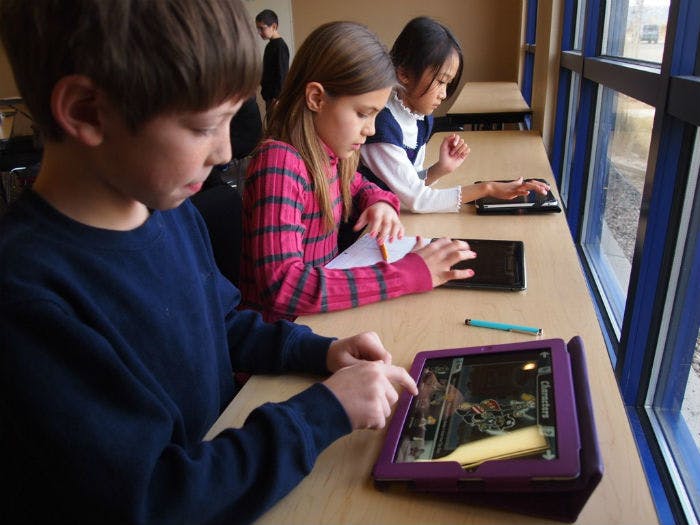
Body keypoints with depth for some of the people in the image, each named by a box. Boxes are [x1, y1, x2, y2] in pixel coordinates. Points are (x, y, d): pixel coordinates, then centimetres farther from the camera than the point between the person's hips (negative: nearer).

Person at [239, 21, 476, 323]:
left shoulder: (330, 154, -1)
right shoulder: (279, 162, -22)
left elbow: (356, 186, 21)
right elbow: (282, 287, -32)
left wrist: (380, 202, -3)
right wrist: (408, 274, -31)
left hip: (321, 307, 7)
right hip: (285, 324, -7)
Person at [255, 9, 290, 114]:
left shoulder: (280, 46, -14)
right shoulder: (270, 45, 14)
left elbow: (282, 75, -19)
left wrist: (277, 98, -21)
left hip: (276, 98, -9)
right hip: (270, 96, 9)